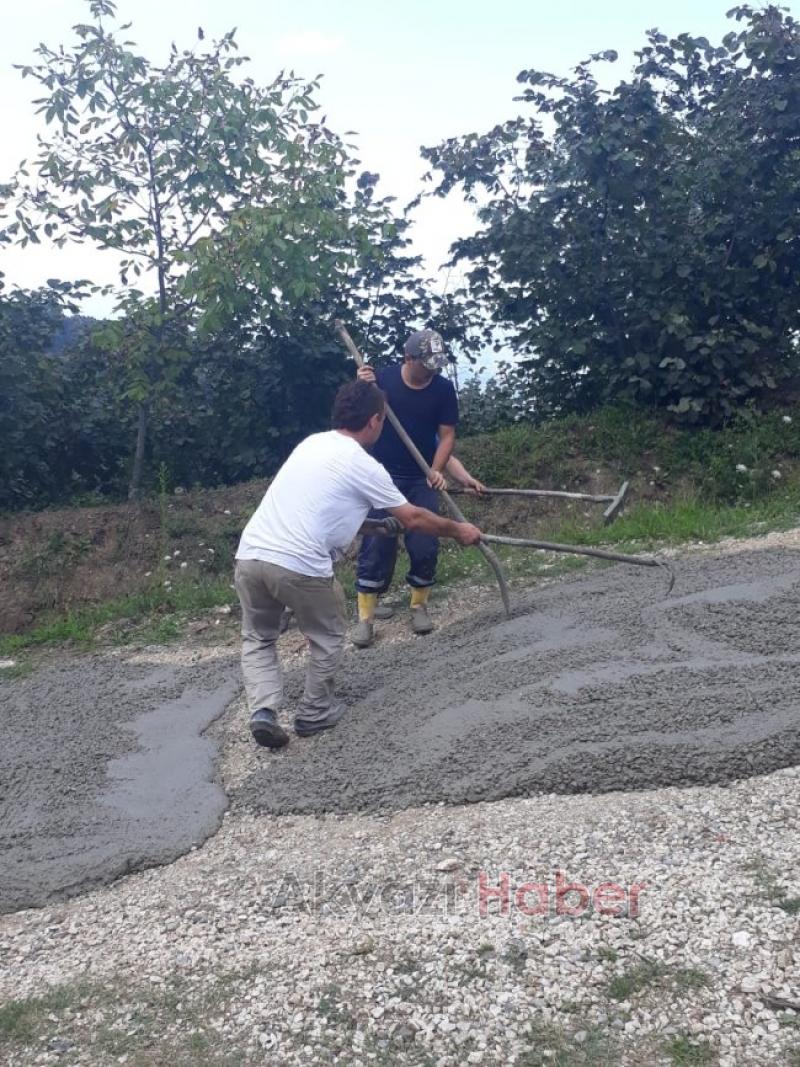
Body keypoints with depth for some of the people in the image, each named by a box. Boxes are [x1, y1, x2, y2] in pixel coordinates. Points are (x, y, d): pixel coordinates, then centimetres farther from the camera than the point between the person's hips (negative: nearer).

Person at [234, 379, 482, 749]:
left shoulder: (312, 443, 20)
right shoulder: (364, 467, -1)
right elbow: (412, 519, 8)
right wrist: (457, 530, 25)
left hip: (249, 555, 6)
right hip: (300, 566, -6)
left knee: (257, 638, 24)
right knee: (328, 637, 20)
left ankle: (263, 711, 7)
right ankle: (314, 712, 29)